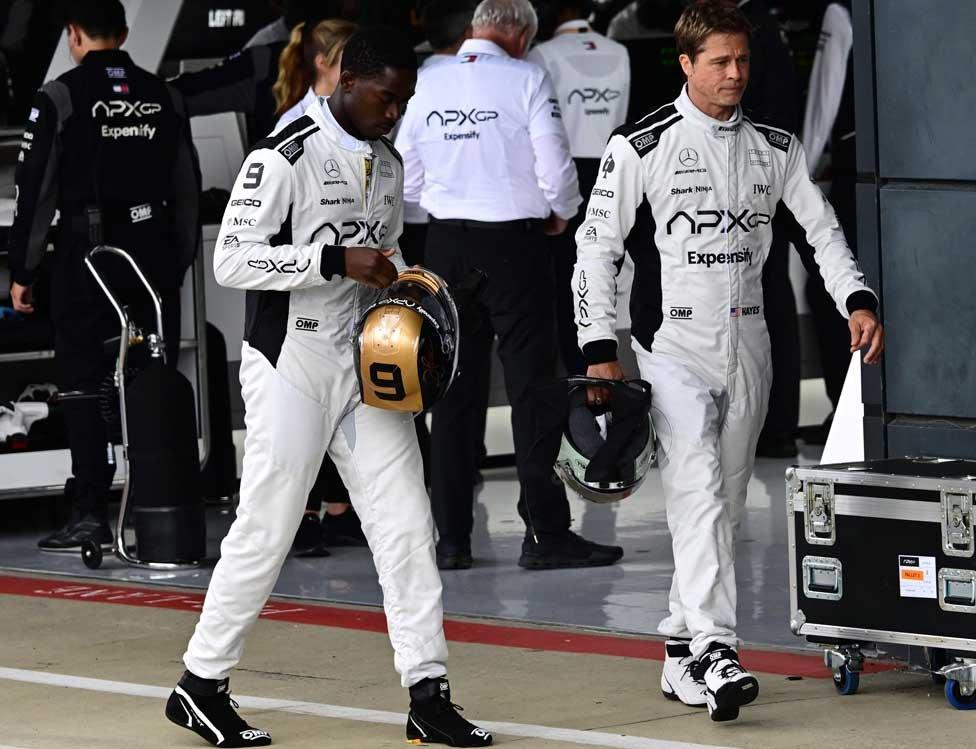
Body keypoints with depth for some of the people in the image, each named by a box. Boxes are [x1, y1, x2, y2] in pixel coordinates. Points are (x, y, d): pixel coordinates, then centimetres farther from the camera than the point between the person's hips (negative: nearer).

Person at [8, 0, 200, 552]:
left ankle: (92, 516, -6)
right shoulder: (163, 97, 9)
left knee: (85, 385, -2)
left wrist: (23, 271, -1)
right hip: (154, 253, 4)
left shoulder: (60, 98, -6)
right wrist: (180, 264, 19)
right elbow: (187, 189, 13)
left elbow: (36, 190, -6)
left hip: (87, 253, -4)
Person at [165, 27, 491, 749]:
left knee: (407, 524, 1)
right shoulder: (285, 157, -13)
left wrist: (403, 278, 5)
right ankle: (201, 685, 9)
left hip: (367, 364, 7)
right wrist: (338, 261, -23)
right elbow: (232, 259, -18)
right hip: (292, 364, -7)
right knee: (265, 530, -4)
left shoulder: (389, 162, 13)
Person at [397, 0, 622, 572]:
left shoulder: (428, 84, 4)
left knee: (455, 390, 8)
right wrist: (561, 212, 10)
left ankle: (452, 538, 9)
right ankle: (546, 534, -2)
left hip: (446, 245, 4)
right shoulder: (526, 79, -8)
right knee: (533, 384, 0)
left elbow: (407, 179, 8)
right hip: (513, 243, -4)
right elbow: (556, 166, -9)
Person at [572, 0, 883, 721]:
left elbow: (823, 228, 12)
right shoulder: (642, 145, -4)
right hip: (675, 343, -5)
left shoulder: (774, 147, 9)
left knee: (727, 503, 7)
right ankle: (714, 651, -28)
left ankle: (682, 653, 16)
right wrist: (600, 350, -8)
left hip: (747, 343, 5)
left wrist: (859, 301, -5)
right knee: (698, 492, -19)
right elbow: (596, 245, -2)